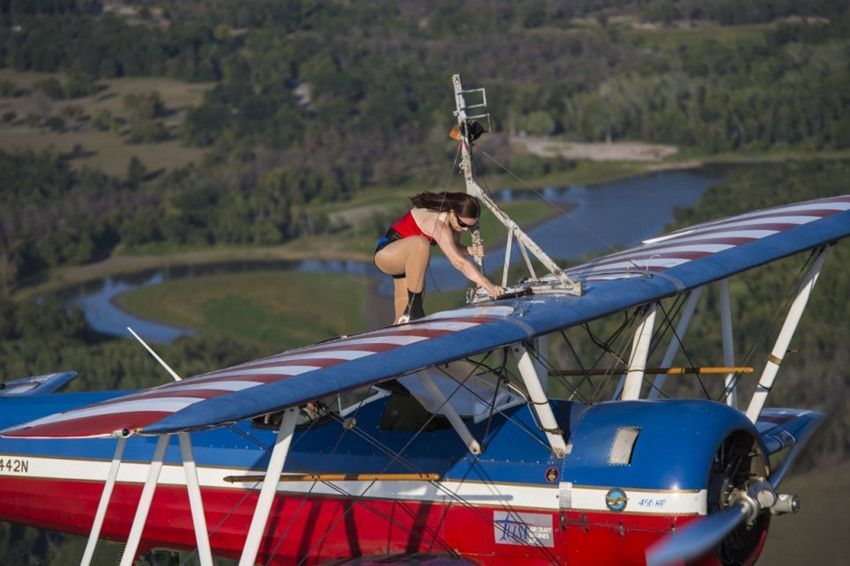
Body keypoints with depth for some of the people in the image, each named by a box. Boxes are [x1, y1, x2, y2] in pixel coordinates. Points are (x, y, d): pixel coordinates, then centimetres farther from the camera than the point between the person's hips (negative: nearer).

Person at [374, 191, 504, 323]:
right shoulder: (439, 225, -35)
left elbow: (454, 249, 0)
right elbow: (459, 262, -41)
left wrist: (469, 250, -22)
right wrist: (488, 286, -44)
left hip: (403, 258, 9)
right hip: (385, 254, -9)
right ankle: (414, 307, -32)